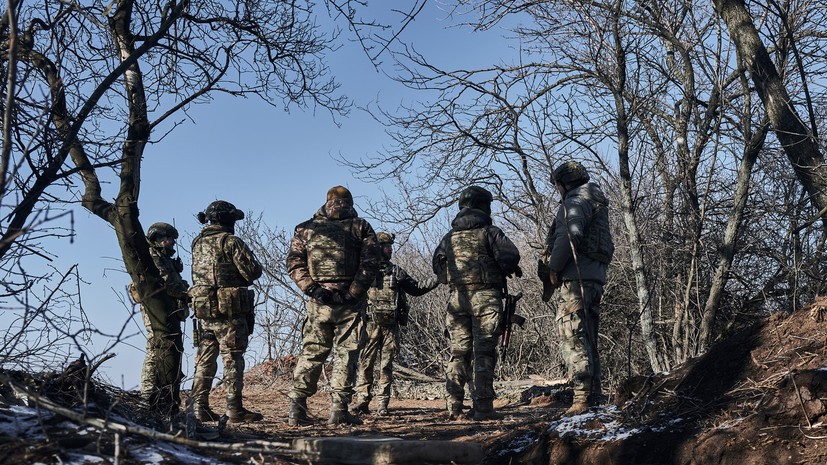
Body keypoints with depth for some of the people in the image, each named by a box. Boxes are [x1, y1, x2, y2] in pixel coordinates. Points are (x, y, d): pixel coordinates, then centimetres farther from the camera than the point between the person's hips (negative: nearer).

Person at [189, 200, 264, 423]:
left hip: (203, 310, 6)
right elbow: (253, 272, -13)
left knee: (205, 360, 12)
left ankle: (199, 407, 13)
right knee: (232, 359, -1)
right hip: (230, 312, -6)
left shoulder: (197, 243, 11)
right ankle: (234, 408, 1)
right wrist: (251, 261, 9)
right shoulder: (231, 242, -10)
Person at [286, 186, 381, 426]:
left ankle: (297, 407, 8)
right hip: (349, 301, -2)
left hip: (318, 301, 2)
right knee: (345, 353, 3)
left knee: (311, 353, 10)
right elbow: (370, 262, -5)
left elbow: (294, 263, 2)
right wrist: (353, 292, -7)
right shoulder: (361, 227, 6)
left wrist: (310, 288, -4)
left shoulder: (306, 229, 11)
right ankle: (339, 409, 1)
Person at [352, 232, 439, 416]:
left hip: (391, 326, 3)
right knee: (366, 363, -3)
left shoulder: (397, 271, 13)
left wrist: (437, 280, 10)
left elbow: (417, 289, 18)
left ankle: (383, 404, 7)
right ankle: (362, 401, 3)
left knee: (386, 365, 3)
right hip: (370, 324, -3)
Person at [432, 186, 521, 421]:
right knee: (484, 353, -3)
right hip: (485, 297, -4)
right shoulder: (489, 232, -3)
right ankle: (482, 408, -5)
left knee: (458, 353, 8)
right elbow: (510, 255, -14)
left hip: (458, 298, 5)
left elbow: (438, 265, 16)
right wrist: (505, 271, 4)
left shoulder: (449, 237, 13)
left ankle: (454, 407, 6)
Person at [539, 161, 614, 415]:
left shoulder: (576, 200, -5)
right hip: (595, 277, 10)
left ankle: (582, 398, -15)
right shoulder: (596, 202, 25)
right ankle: (594, 397, 14)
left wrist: (553, 267, -12)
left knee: (573, 337, -11)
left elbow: (570, 235, -21)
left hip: (576, 278, -10)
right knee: (587, 339, 12)